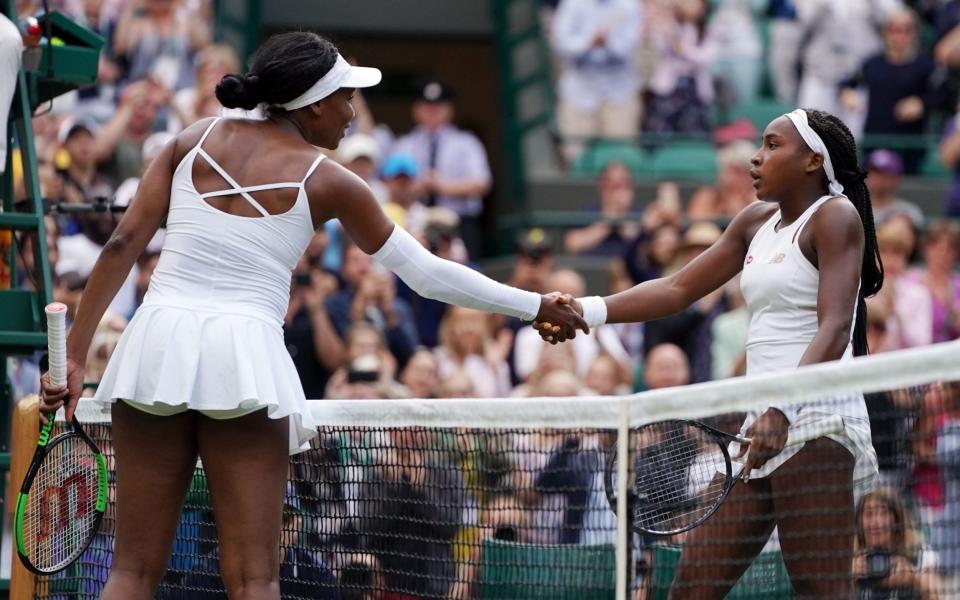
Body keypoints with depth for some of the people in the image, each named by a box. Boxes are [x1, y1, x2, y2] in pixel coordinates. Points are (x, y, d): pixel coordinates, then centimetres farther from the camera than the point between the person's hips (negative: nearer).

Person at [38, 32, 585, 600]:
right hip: (243, 357, -3)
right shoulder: (325, 181, 4)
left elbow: (123, 244, 6)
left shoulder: (196, 139, 12)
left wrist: (76, 352, 7)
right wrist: (536, 306, 17)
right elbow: (429, 274, 8)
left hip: (156, 342, 4)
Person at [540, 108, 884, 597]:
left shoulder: (835, 216, -5)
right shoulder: (757, 221, 20)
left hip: (813, 421, -9)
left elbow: (834, 328, -16)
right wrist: (589, 311, 9)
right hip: (764, 425, 9)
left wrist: (784, 409, -29)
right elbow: (678, 289, 22)